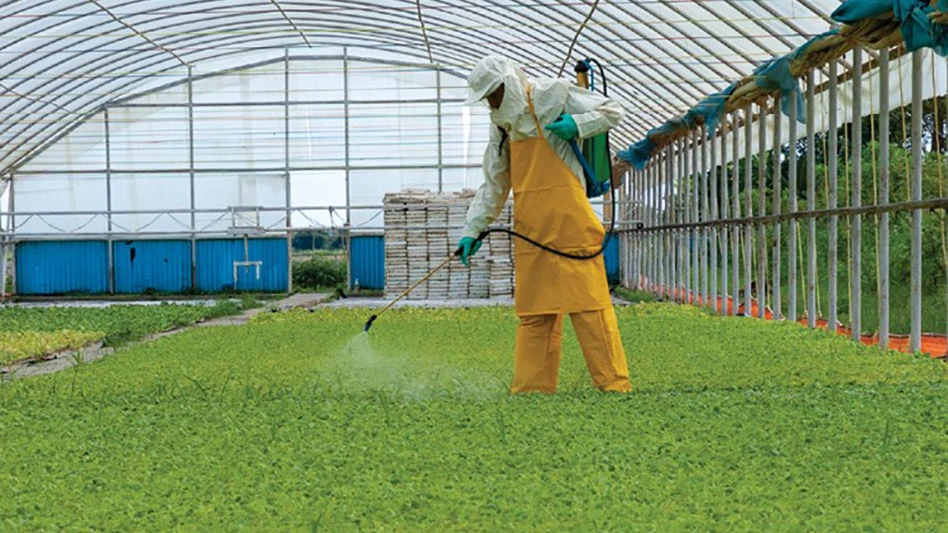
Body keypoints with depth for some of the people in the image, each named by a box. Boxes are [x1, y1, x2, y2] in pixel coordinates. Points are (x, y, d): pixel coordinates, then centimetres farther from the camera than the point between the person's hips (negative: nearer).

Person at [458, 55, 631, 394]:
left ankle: (614, 383, -4)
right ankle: (531, 387, 11)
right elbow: (493, 185, 19)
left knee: (588, 302, -7)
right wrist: (473, 229, 14)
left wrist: (576, 125, -14)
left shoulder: (554, 96, -1)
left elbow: (612, 113, 2)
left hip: (569, 222, -6)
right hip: (530, 229, 6)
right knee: (533, 310, 7)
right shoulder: (503, 124, 16)